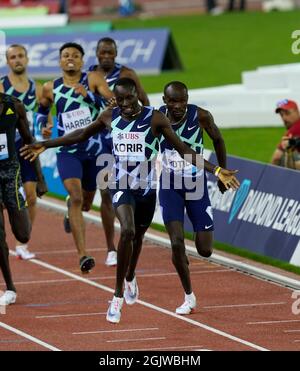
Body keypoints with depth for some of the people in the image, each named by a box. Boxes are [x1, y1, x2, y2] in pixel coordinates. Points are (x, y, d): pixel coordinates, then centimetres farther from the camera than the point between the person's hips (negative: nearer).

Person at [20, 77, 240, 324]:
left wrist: (216, 171, -18)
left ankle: (130, 278, 51)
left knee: (138, 236, 18)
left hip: (147, 188, 1)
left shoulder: (156, 119, -12)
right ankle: (118, 295, -17)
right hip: (121, 185, -1)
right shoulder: (110, 117, -4)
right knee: (127, 231, -24)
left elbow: (183, 150, -10)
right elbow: (82, 135, 13)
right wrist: (45, 145, 16)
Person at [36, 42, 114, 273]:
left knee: (86, 203, 19)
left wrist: (89, 95, -30)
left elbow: (113, 102, -18)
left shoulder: (93, 79, -5)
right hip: (68, 151, -1)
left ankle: (70, 210, 60)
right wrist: (43, 126, 4)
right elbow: (42, 108, 22)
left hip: (94, 149, 1)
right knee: (76, 197, -22)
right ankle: (83, 256, -27)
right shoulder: (51, 89, 2)